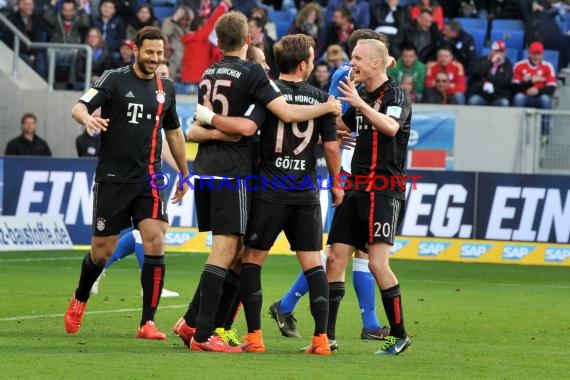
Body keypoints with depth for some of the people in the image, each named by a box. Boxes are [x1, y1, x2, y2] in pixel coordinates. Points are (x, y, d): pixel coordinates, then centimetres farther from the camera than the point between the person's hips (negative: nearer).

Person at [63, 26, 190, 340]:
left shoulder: (166, 88, 10)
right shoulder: (114, 79, -4)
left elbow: (173, 132, 23)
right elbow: (78, 107, -15)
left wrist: (184, 175, 27)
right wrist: (88, 119, -38)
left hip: (149, 179, 3)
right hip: (112, 179, -3)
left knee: (155, 244, -14)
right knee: (102, 251, 4)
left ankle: (148, 322, -11)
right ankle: (79, 300, 35)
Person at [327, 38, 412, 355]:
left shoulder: (395, 94, -7)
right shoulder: (361, 94, 16)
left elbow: (391, 126, -27)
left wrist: (360, 103, -33)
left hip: (385, 189, -8)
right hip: (358, 186, 8)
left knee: (377, 262, -16)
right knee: (335, 259, 2)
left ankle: (400, 335, -6)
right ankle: (327, 335, 6)